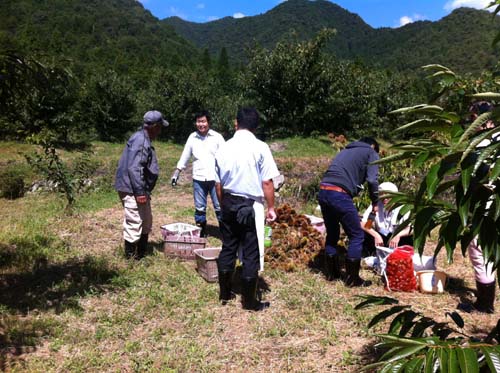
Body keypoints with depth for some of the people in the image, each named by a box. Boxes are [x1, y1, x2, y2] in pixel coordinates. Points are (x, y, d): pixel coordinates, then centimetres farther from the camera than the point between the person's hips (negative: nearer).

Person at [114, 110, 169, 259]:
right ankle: (131, 257, 6)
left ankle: (141, 254, 30)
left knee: (146, 221, 18)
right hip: (132, 190, -11)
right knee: (134, 223, -5)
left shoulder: (145, 139, 15)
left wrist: (145, 191, 23)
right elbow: (133, 168, -25)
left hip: (140, 189, 11)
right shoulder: (139, 140, -18)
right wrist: (140, 192, -25)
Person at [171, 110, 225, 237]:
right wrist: (176, 173, 8)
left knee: (219, 207, 3)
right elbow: (185, 156, 12)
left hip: (215, 178, -3)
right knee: (199, 208, 11)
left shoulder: (217, 137, -2)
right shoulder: (192, 137, 6)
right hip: (198, 179, 3)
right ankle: (201, 232, 24)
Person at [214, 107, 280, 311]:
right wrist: (271, 207, -1)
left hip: (228, 204, 5)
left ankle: (224, 293, 29)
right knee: (251, 254, 5)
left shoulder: (223, 148, 3)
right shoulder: (260, 148, -11)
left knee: (228, 248, 17)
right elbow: (267, 182, -13)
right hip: (250, 206, -5)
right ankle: (249, 301, 16)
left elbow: (218, 183, 8)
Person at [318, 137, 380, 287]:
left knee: (332, 234, 21)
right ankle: (352, 278, 12)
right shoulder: (371, 153, 13)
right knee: (357, 236, 7)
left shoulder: (345, 151, 31)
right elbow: (372, 180, -2)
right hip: (340, 195, -7)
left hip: (323, 192, 7)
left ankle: (332, 273, 29)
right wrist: (375, 202, 13)